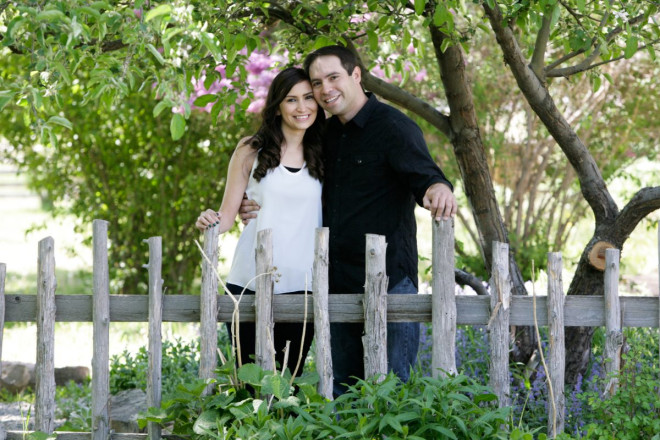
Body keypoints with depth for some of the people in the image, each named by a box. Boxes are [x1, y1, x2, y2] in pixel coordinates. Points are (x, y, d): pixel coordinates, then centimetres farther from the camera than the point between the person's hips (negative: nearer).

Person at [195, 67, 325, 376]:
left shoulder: (324, 155, 8)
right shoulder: (251, 151, 5)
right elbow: (227, 214, 5)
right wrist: (210, 221, -15)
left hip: (302, 284, 1)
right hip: (249, 282, -1)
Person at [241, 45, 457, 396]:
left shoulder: (392, 127, -9)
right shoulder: (328, 135, 15)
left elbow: (422, 173, -22)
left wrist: (438, 188, -46)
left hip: (388, 280, -8)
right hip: (337, 284, 8)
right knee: (340, 386, 12)